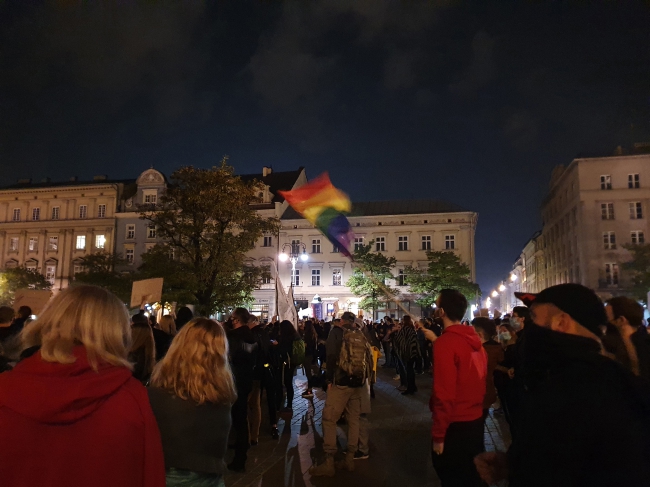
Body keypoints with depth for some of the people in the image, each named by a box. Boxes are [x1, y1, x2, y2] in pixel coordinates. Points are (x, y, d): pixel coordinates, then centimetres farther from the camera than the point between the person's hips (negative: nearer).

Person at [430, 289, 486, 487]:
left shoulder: (444, 343, -20)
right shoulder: (474, 340, 3)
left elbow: (444, 394, -22)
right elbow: (478, 380, 10)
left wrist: (438, 435, -15)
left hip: (455, 426, -7)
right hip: (476, 420, 7)